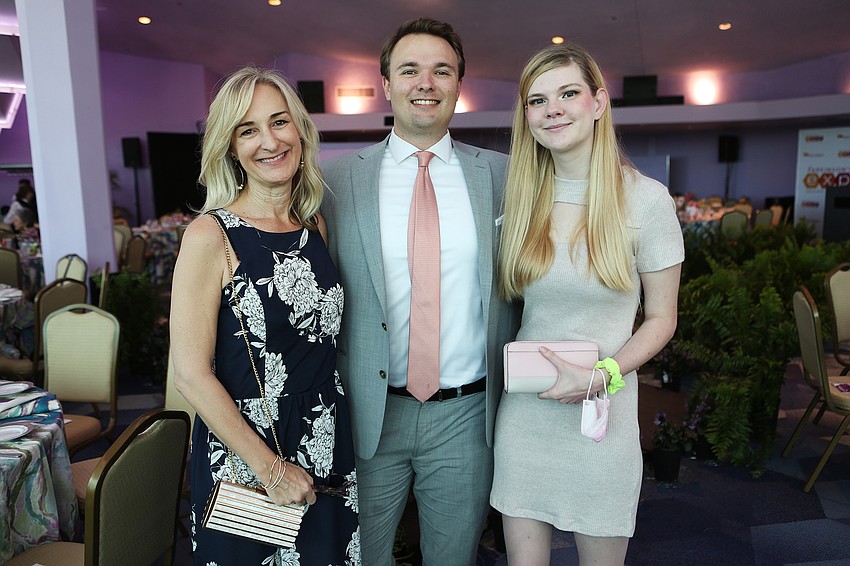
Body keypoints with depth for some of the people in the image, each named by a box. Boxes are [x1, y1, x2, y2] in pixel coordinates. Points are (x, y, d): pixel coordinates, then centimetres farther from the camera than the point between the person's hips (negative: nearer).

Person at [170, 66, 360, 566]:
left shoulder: (316, 225, 2)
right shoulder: (211, 235, -15)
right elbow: (191, 375, -16)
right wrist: (272, 469, -14)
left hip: (326, 448, 5)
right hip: (242, 458, -5)